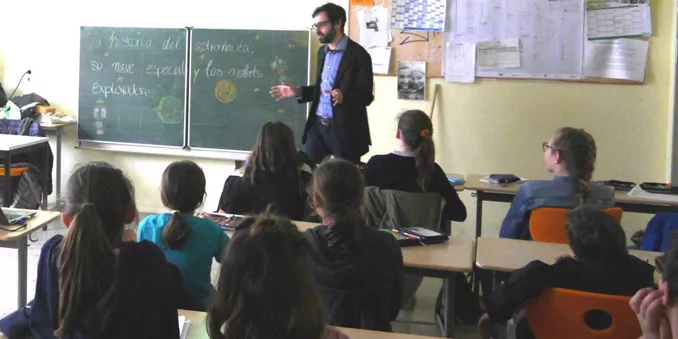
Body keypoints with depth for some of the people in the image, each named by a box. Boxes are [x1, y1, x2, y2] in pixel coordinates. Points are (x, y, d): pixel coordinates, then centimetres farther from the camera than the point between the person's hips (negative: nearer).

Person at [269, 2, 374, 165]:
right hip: (317, 124, 7)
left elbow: (366, 96, -15)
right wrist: (297, 92, 5)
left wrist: (343, 96, -33)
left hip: (345, 128, -7)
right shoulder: (322, 51, 13)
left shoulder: (358, 54, -12)